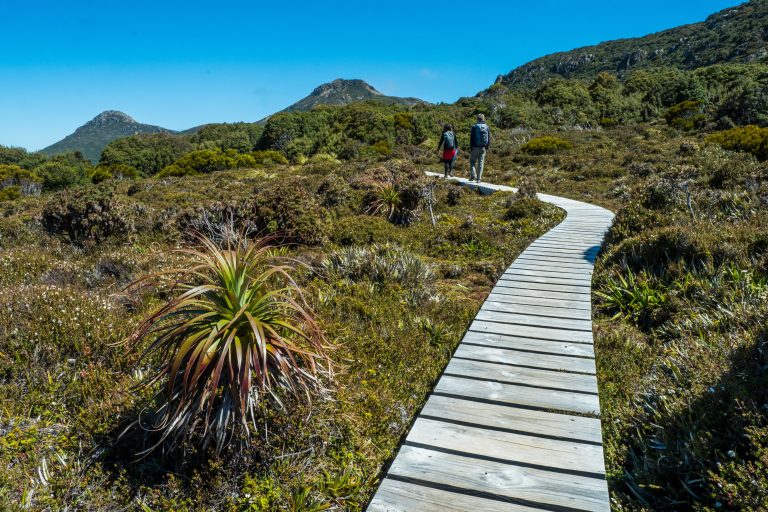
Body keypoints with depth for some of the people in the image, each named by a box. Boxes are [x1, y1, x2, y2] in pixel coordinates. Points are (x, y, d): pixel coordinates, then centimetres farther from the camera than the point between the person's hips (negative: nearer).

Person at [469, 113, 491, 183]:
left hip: (475, 147, -3)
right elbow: (489, 138, 8)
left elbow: (472, 138, -7)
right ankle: (479, 179, 3)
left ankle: (473, 175, -10)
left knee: (472, 161, 9)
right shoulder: (487, 127, 6)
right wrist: (487, 147, 14)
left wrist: (470, 148, -2)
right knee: (481, 163, 5)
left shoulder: (474, 127, -6)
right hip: (483, 148, 3)